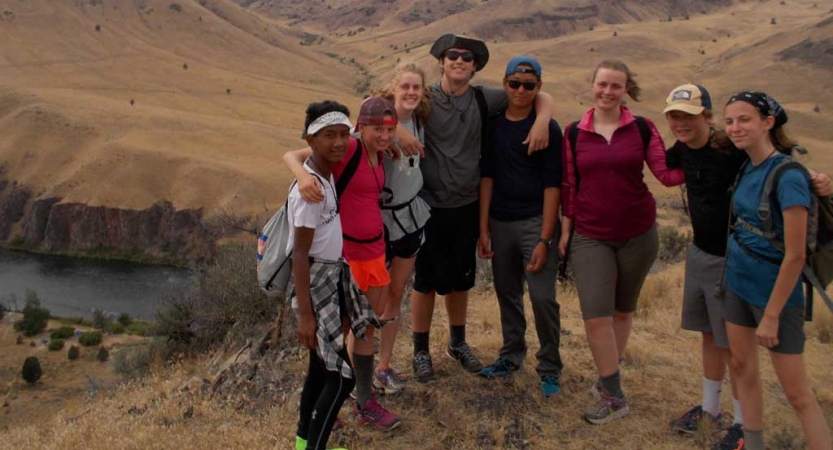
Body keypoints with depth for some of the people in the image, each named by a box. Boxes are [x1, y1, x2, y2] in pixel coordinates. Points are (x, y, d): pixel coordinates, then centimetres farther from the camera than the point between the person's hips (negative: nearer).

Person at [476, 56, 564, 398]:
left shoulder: (548, 128, -5)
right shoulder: (493, 125, 6)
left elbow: (552, 185, -8)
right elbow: (487, 176, 6)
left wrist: (544, 239, -13)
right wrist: (483, 229, 1)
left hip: (535, 222, -3)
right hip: (499, 223, 4)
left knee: (542, 297, -6)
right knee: (507, 293, 12)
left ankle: (550, 367, 11)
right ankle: (512, 355, 30)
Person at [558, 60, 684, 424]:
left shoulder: (642, 128, -1)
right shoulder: (574, 133, 1)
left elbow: (667, 174, -5)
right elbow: (569, 185, 5)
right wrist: (565, 229, 4)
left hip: (637, 234, 0)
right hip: (591, 236, 0)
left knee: (623, 310, 12)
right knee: (595, 314, -7)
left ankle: (608, 377, 30)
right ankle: (613, 396, 8)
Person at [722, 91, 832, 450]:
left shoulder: (788, 176, -21)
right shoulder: (748, 168, 2)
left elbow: (795, 256, -21)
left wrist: (771, 315, -18)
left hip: (774, 292, -8)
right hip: (738, 283, 8)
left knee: (797, 393, 0)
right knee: (743, 367, 17)